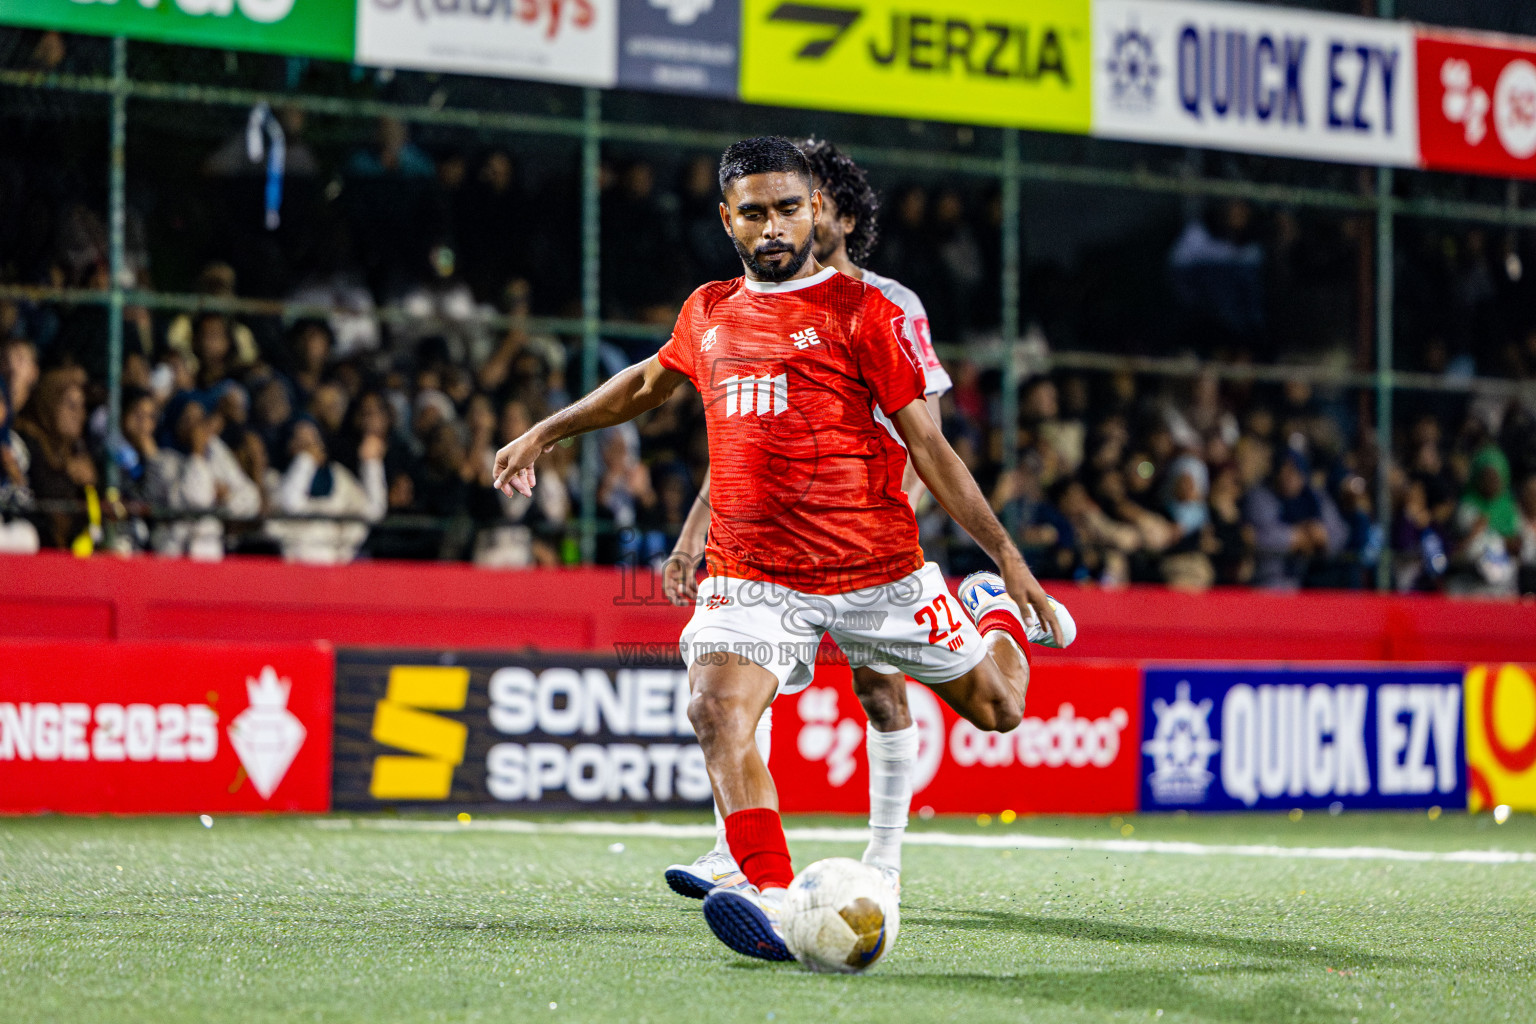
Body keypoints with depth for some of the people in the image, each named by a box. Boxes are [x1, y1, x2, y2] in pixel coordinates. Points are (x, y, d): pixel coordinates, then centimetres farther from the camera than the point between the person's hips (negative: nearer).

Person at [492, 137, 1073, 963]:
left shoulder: (860, 309, -3)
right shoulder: (709, 313, 10)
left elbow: (926, 444, -3)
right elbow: (649, 380, 32)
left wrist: (1008, 557, -7)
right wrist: (545, 433, 34)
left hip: (875, 568, -2)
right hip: (752, 576, 2)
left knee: (997, 708, 9)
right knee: (716, 710, -26)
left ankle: (997, 616, 44)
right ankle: (772, 898, -31)